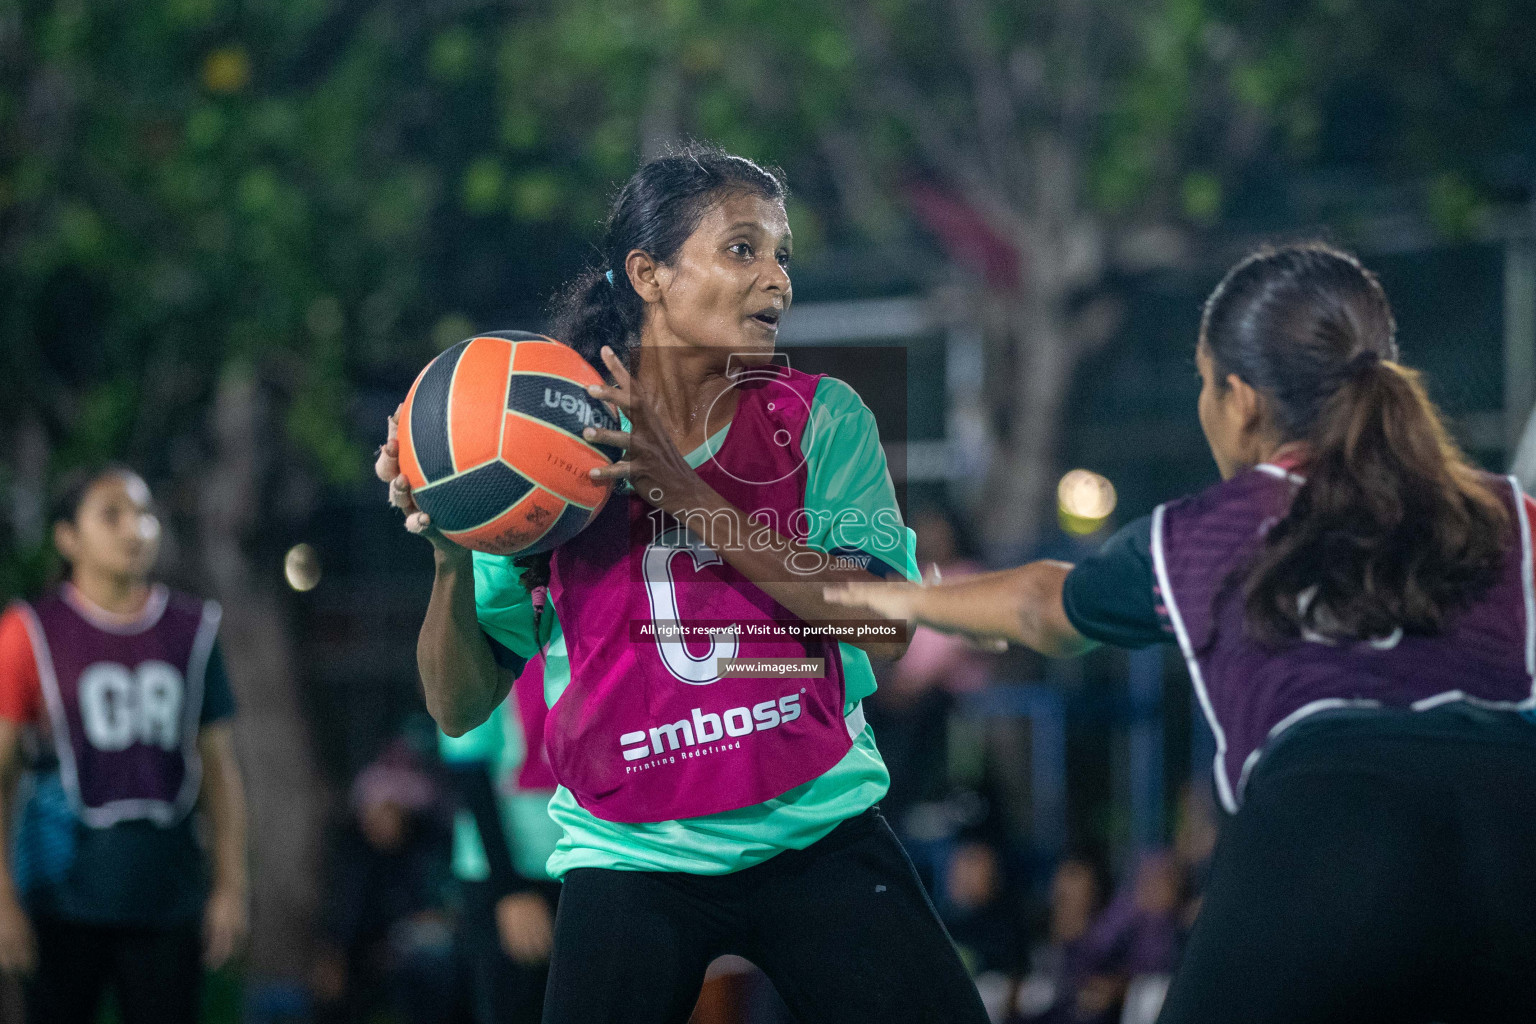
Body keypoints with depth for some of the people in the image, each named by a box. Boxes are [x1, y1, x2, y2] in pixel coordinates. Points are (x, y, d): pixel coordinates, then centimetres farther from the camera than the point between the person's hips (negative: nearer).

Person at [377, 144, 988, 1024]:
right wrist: (449, 558, -19)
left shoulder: (820, 418, -1)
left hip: (817, 830, 1)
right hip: (630, 854, 0)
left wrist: (685, 495, -21)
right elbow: (461, 707, 1)